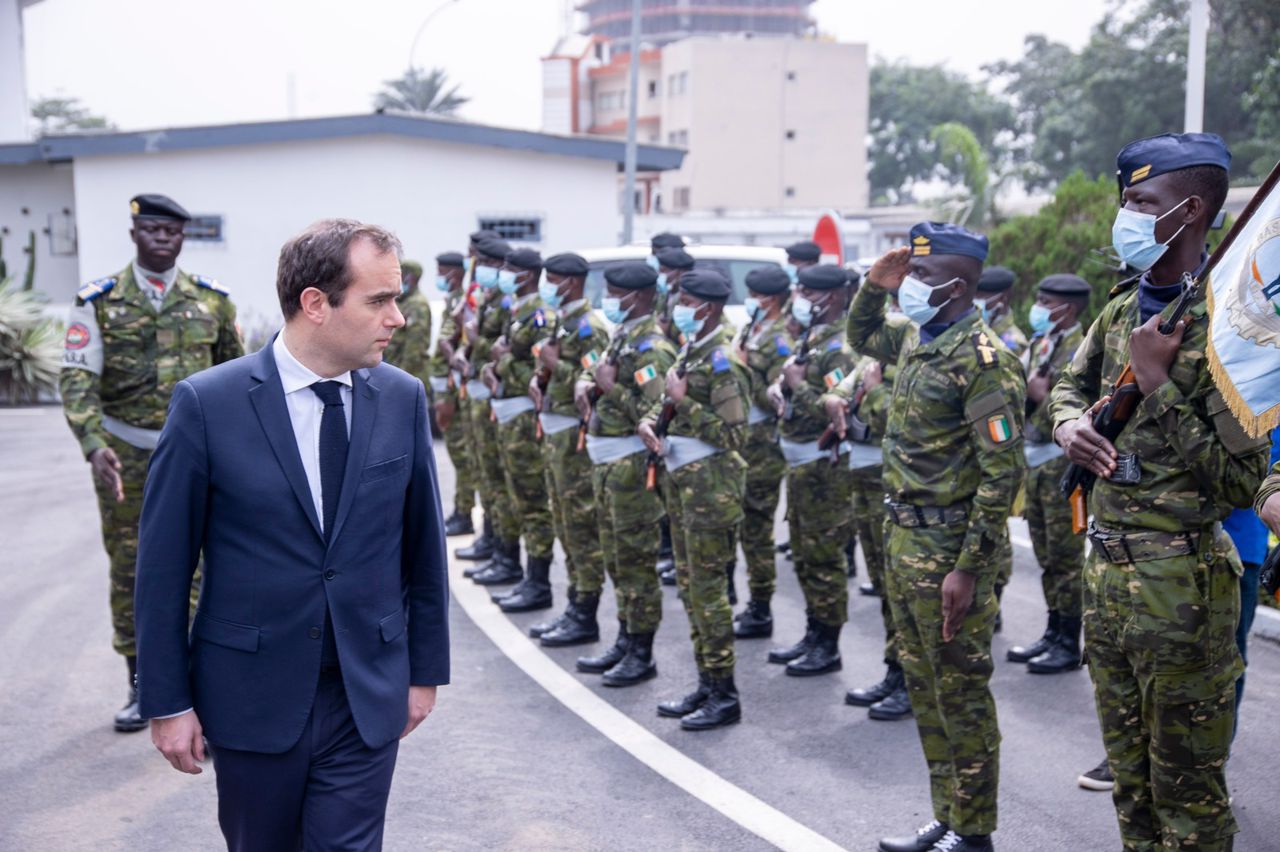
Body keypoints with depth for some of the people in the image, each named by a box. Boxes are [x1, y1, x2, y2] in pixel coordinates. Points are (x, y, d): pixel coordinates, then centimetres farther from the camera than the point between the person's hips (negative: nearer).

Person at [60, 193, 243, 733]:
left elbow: (234, 373, 14)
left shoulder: (212, 299, 4)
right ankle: (141, 686, 23)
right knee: (129, 573, 9)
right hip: (124, 458, 0)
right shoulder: (98, 302, -1)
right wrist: (94, 445, -23)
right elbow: (77, 379, -8)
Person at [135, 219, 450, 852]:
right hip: (252, 697, -1)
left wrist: (425, 669, 9)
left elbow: (424, 543, 6)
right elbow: (163, 563, -7)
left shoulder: (403, 398, -2)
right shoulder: (207, 403, -11)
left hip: (368, 698, 2)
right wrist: (166, 702, -5)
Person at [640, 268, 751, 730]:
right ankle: (706, 684, 23)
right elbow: (670, 402, 22)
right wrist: (651, 420, 1)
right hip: (680, 476, 9)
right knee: (689, 584, 13)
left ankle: (724, 695, 5)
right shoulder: (691, 348, 12)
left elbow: (732, 434, -20)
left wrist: (683, 402, -17)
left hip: (711, 482, -9)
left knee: (706, 586, -5)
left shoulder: (724, 358, -16)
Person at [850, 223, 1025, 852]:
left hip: (946, 547, -9)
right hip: (904, 537, 9)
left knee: (961, 693, 3)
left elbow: (1001, 473, -21)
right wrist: (873, 285, 11)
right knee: (923, 685, 16)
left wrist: (969, 568, -22)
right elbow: (862, 337, 31)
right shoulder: (916, 340, 8)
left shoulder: (982, 358, -18)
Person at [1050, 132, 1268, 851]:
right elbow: (1070, 385, 25)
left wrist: (1157, 384, -22)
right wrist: (1070, 423, 2)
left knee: (1187, 782, 6)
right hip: (1108, 566, 8)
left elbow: (1242, 481, -20)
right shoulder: (1124, 309, 8)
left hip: (1180, 582, -8)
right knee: (1129, 766, 20)